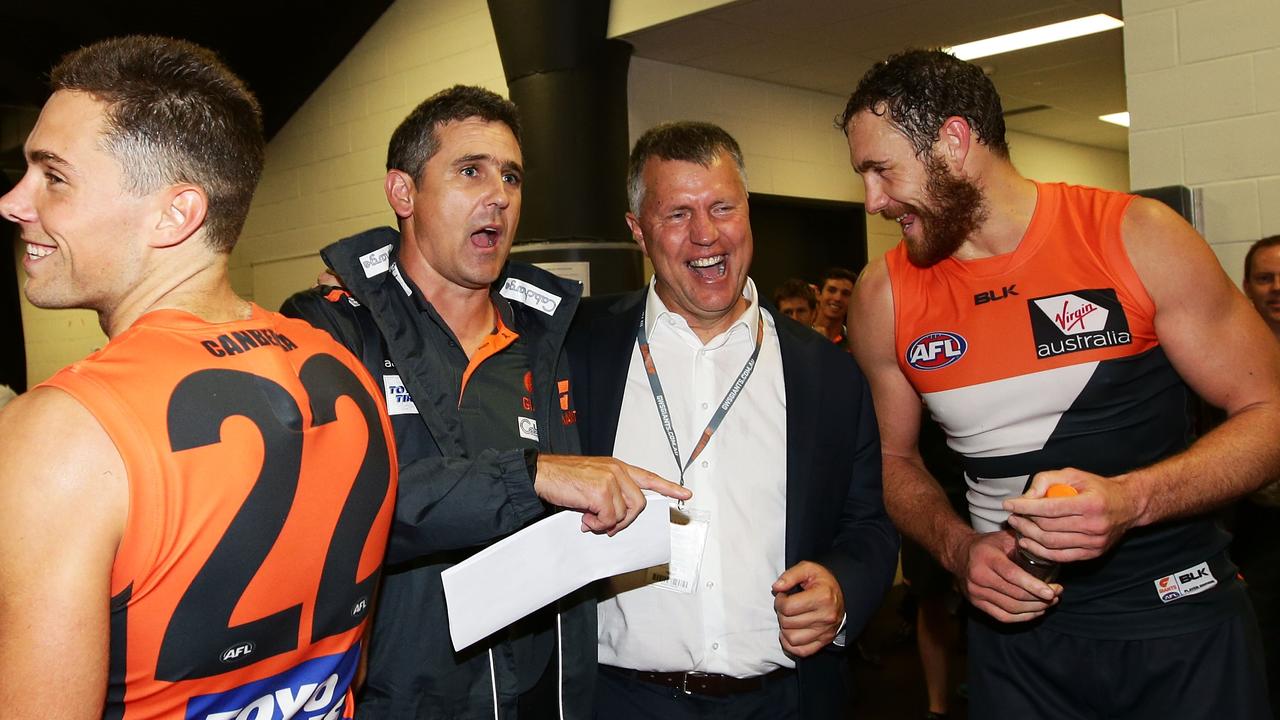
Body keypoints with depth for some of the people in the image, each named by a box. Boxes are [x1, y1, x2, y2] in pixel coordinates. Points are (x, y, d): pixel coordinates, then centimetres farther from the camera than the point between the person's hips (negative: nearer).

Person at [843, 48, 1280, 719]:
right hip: (1016, 621, 2)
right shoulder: (884, 296, -4)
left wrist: (1133, 499, -23)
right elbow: (895, 457, 7)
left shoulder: (1135, 236, -11)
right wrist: (958, 548, -11)